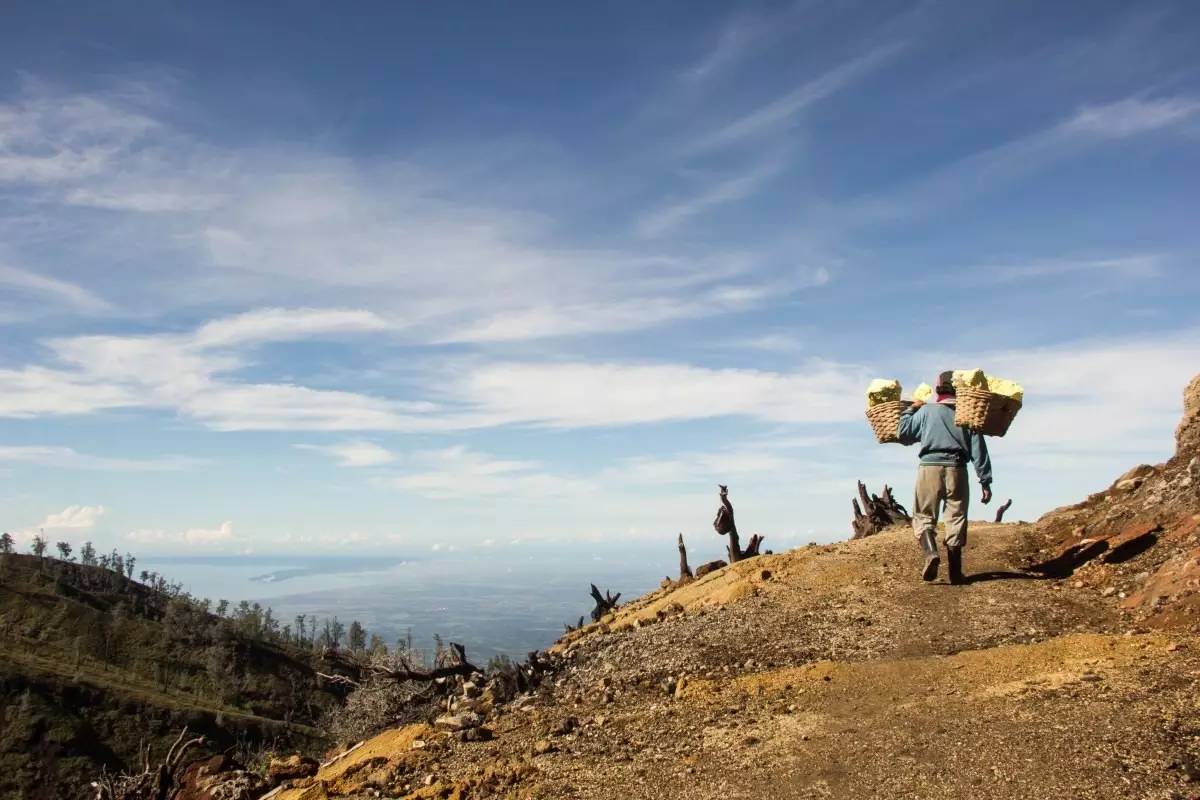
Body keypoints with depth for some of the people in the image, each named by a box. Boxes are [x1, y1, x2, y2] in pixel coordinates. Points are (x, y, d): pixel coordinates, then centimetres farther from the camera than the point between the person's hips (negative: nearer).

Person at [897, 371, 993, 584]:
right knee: (956, 519, 7)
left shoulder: (926, 410, 4)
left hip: (930, 467, -1)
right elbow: (978, 450, 3)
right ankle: (955, 571, 8)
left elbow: (903, 434, 10)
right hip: (956, 470, 1)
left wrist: (910, 409, 23)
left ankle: (930, 553, -19)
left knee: (924, 516, 7)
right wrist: (985, 482, 5)